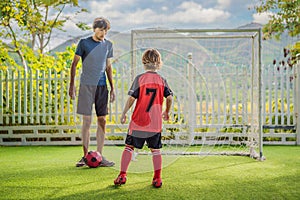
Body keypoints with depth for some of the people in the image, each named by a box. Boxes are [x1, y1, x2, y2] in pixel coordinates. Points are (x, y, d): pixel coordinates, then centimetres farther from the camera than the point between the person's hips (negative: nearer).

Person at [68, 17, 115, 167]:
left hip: (102, 86, 4)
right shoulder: (84, 43, -1)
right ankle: (85, 156, 6)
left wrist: (112, 88, 14)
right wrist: (72, 85, -2)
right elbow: (74, 64, 3)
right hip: (86, 85, -4)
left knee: (102, 121, 2)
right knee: (87, 121, -3)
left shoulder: (108, 45, 11)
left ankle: (99, 156, 9)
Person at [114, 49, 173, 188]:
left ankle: (122, 175, 9)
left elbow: (131, 98, -9)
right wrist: (166, 112, 16)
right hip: (155, 122, 2)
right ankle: (157, 179, 11)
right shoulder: (162, 80, 2)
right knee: (155, 150, 11)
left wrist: (124, 114, 1)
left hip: (138, 120, -2)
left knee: (129, 147, 9)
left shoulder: (139, 78, -6)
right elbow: (169, 98, -1)